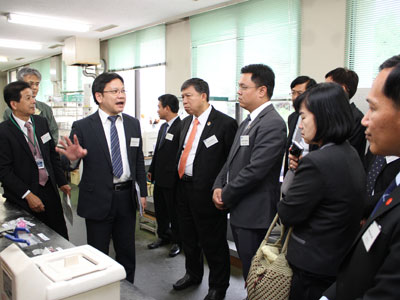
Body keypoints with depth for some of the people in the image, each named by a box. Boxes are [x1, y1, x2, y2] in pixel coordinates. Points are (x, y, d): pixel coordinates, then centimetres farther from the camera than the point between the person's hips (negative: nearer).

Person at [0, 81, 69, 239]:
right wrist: (28, 195, -17)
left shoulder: (41, 122, 4)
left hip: (50, 190, 5)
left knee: (61, 236, 13)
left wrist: (62, 182, 10)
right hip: (23, 198, -5)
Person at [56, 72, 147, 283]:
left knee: (127, 254, 17)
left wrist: (142, 192, 10)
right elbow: (66, 164, -8)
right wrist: (73, 158, -31)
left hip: (127, 197, 4)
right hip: (98, 200, -4)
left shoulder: (133, 124, 4)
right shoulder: (82, 127, -9)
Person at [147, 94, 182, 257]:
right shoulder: (163, 127, 11)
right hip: (159, 178, 9)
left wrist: (178, 178, -17)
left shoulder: (181, 127, -18)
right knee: (160, 210, 19)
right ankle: (163, 236, 37)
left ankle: (177, 242, 23)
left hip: (172, 180, -9)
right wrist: (151, 170, 19)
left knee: (174, 212, 6)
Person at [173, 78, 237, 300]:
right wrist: (179, 181, 7)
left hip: (206, 192, -7)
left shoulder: (225, 123, -13)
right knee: (188, 238, 22)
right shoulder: (186, 122, 11)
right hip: (183, 188, 8)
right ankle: (193, 274, 44)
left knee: (213, 242, 6)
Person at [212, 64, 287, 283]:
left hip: (254, 214, -9)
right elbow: (232, 159, 16)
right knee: (247, 269, 21)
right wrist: (218, 187, 1)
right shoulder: (248, 122, 14)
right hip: (239, 211, 9)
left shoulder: (273, 124, -17)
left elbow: (255, 170, -23)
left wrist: (226, 196, -12)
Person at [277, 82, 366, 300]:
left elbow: (287, 215, -19)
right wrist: (299, 170, 2)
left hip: (314, 267, -9)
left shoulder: (316, 162, -27)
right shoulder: (350, 154, 3)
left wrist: (293, 175, -4)